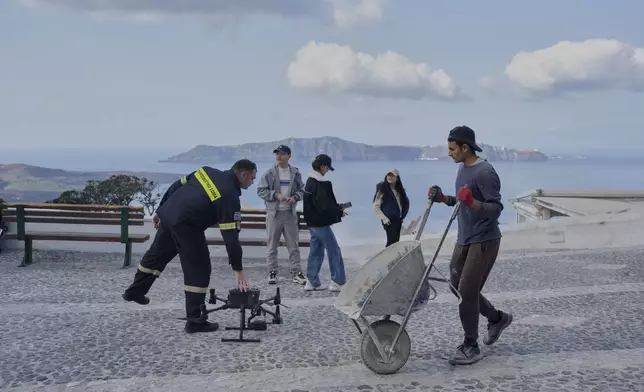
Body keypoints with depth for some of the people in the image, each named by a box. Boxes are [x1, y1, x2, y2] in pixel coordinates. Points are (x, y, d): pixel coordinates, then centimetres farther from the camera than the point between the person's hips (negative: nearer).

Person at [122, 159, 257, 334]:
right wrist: (238, 270, -12)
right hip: (185, 226, -8)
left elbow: (176, 186, 14)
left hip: (167, 214, 8)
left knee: (156, 255, 27)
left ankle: (135, 292, 47)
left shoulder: (207, 170, 9)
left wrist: (161, 211, 26)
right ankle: (195, 321, 3)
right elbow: (231, 236, -15)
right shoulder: (230, 197, -13)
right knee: (199, 271, 1)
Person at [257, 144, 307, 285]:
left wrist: (295, 197, -10)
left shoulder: (295, 173, 3)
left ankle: (296, 272, 11)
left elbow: (302, 190, 10)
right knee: (272, 244, 4)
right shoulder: (269, 173, -3)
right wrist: (275, 195, -15)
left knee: (293, 244, 4)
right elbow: (261, 190, -2)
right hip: (274, 213, -1)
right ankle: (272, 272, 13)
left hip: (290, 213, 1)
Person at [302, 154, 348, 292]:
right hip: (321, 223, -10)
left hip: (312, 222, 10)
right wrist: (340, 212, -10)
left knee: (316, 251, 14)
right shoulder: (319, 184, -20)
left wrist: (337, 207, 9)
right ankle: (338, 282, 3)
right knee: (334, 251, -1)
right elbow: (324, 205, -25)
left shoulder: (310, 181, 12)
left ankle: (312, 282, 18)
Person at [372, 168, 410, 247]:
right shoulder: (382, 189, -9)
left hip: (398, 220, 7)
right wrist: (384, 219, -16)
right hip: (389, 220, -7)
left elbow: (406, 203, 21)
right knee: (392, 241, -16)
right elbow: (376, 207, -10)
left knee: (396, 241, 8)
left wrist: (402, 216, 12)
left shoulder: (399, 189, 9)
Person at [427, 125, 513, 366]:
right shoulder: (463, 169, 10)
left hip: (484, 241, -9)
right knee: (457, 286, 13)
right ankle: (497, 318, 32)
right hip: (464, 239, 9)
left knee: (466, 291, -10)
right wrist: (443, 199, 7)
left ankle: (470, 347, 2)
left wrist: (472, 202, -36)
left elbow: (496, 208, -21)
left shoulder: (485, 172, -18)